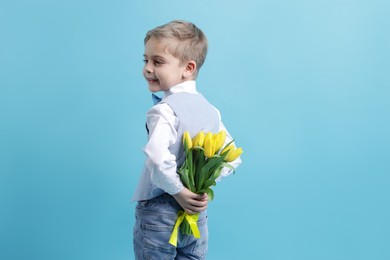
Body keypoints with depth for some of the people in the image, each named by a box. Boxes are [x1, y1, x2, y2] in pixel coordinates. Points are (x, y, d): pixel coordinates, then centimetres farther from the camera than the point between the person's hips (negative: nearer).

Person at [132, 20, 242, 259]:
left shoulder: (165, 109, -18)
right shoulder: (210, 109, 4)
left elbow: (158, 158, -34)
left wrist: (178, 190, -20)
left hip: (159, 213, -6)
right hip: (197, 214, 6)